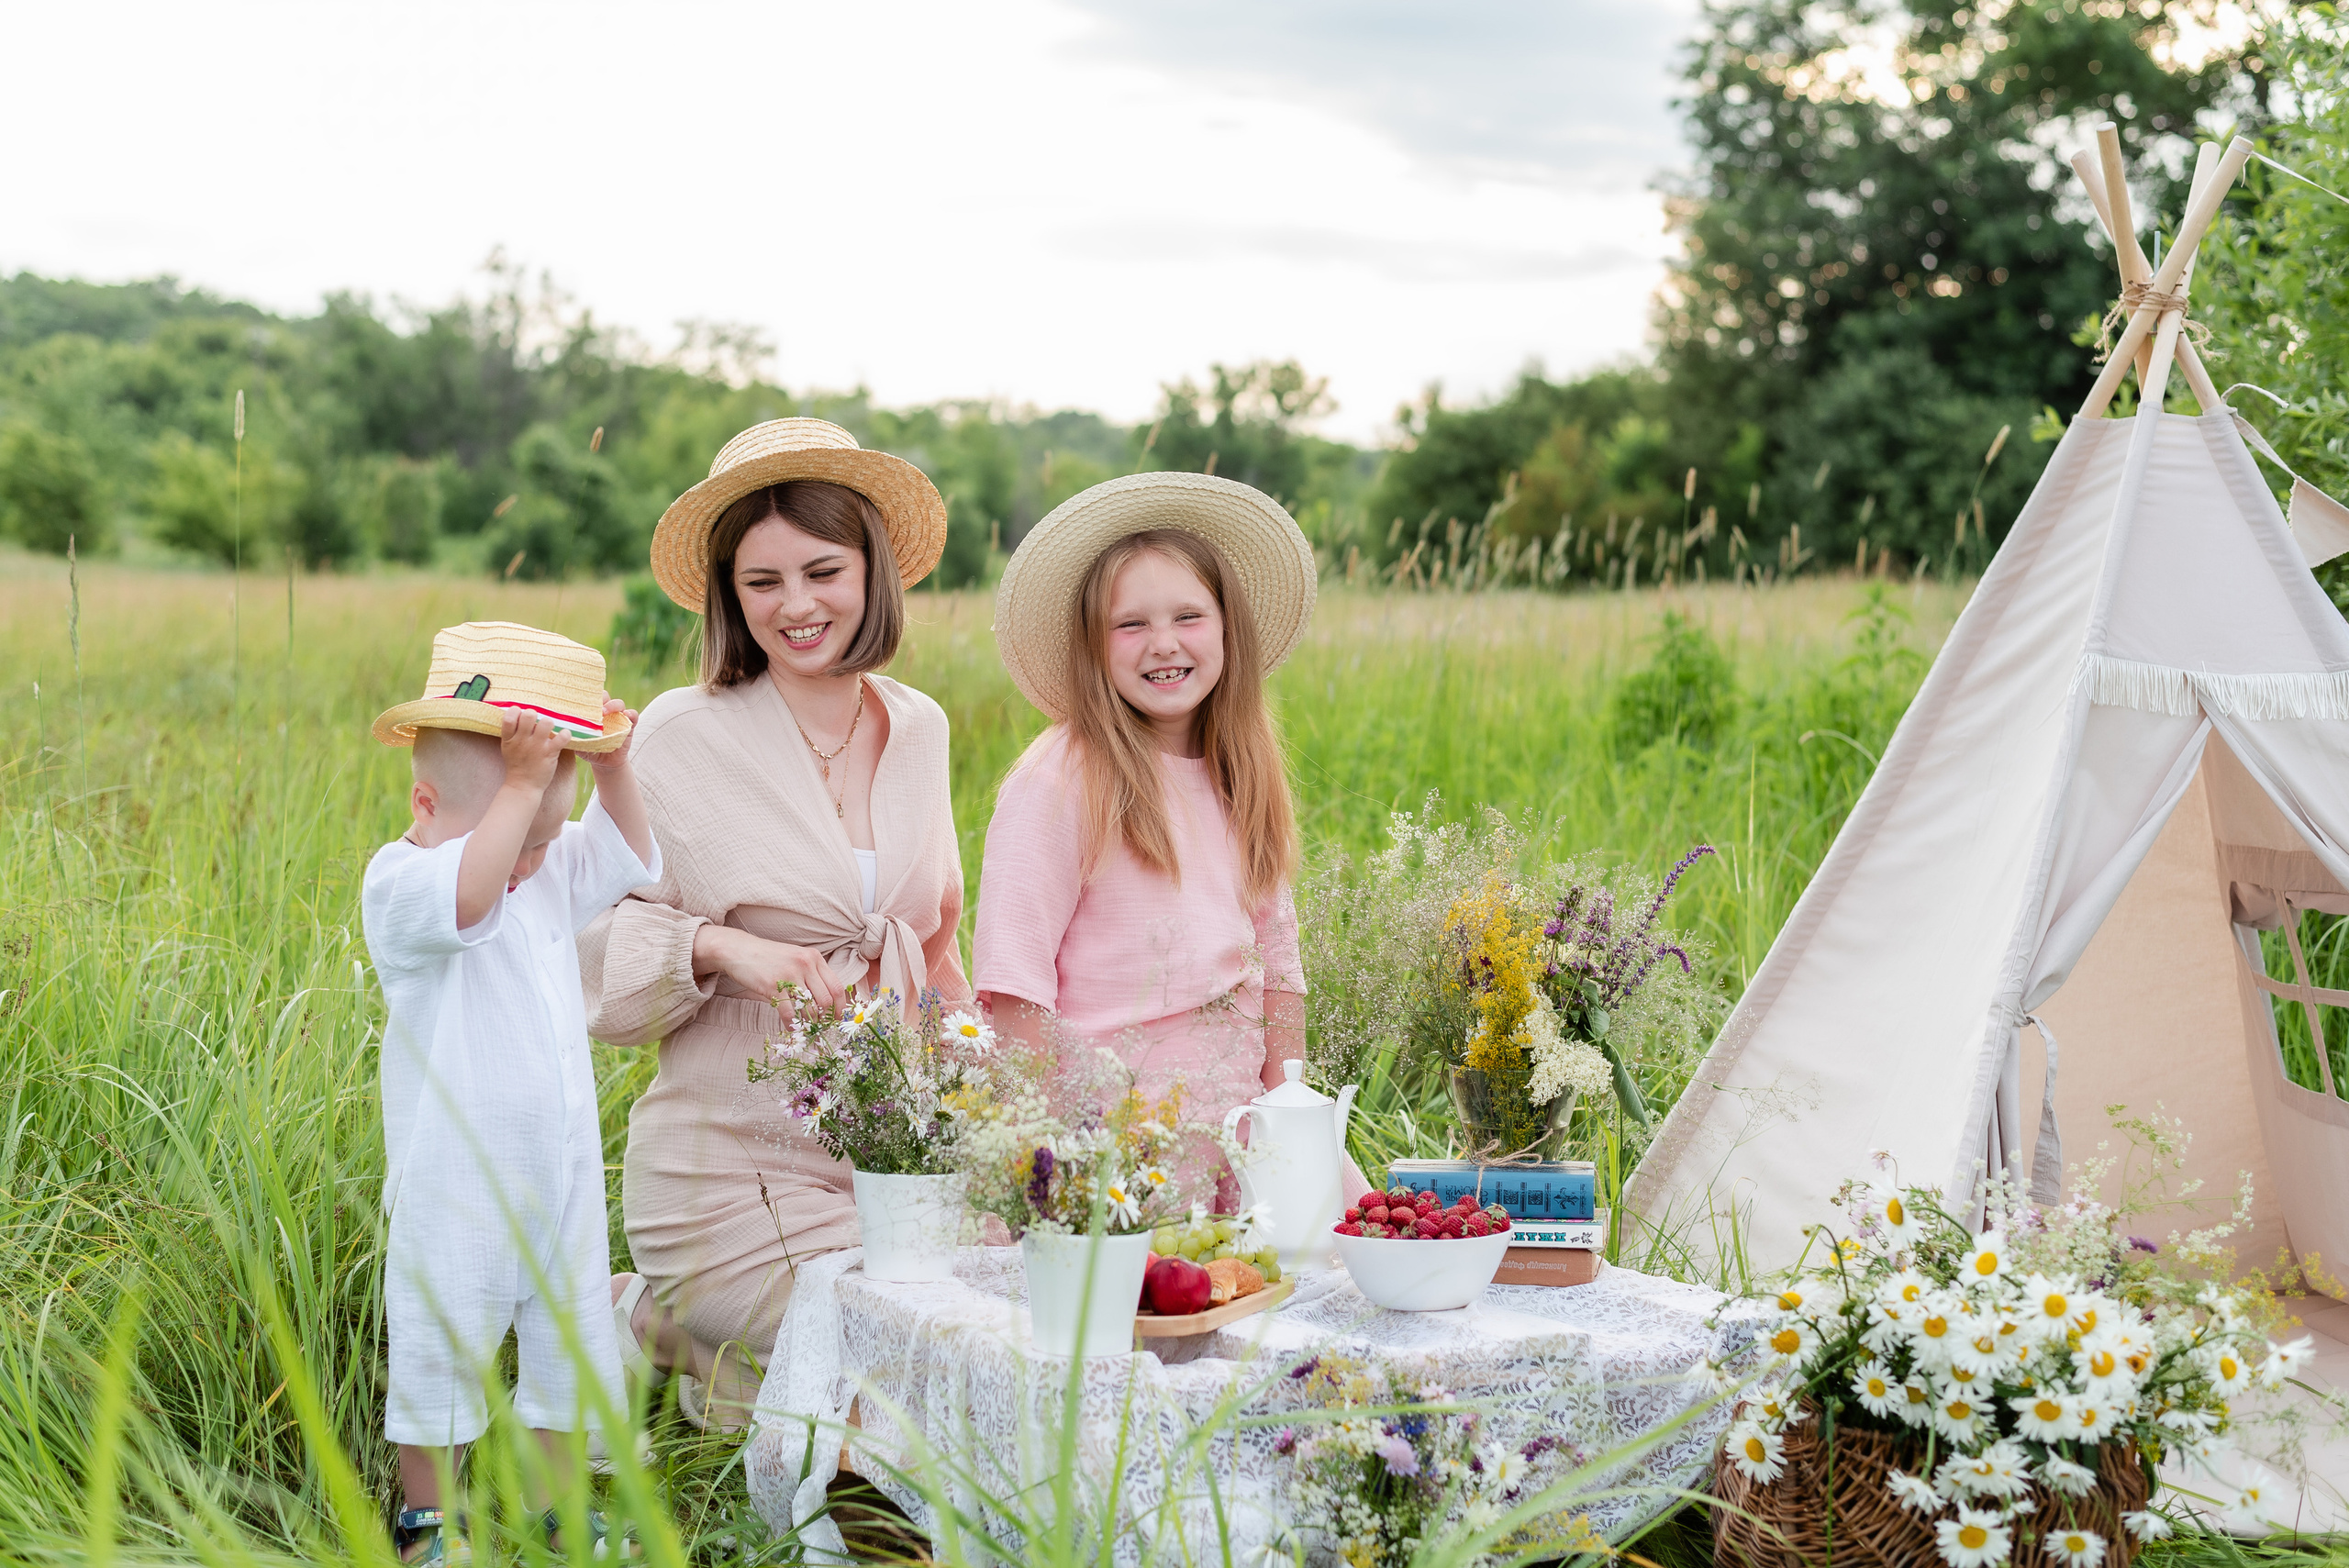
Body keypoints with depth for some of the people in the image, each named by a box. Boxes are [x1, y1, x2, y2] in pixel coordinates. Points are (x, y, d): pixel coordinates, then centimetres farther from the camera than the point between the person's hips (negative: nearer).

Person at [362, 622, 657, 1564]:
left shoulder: (550, 878, 7)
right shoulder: (399, 885, -15)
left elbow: (627, 859, 20)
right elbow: (463, 897, -35)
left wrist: (612, 767, 3)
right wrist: (523, 785, -33)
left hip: (565, 1176, 7)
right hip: (457, 1184, -7)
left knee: (571, 1345, 14)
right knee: (442, 1347, 5)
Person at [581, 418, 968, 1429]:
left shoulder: (918, 728, 7)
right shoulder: (682, 737, -8)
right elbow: (598, 968, -7)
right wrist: (719, 947, -24)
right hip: (731, 1167, -6)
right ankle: (656, 1327, 6)